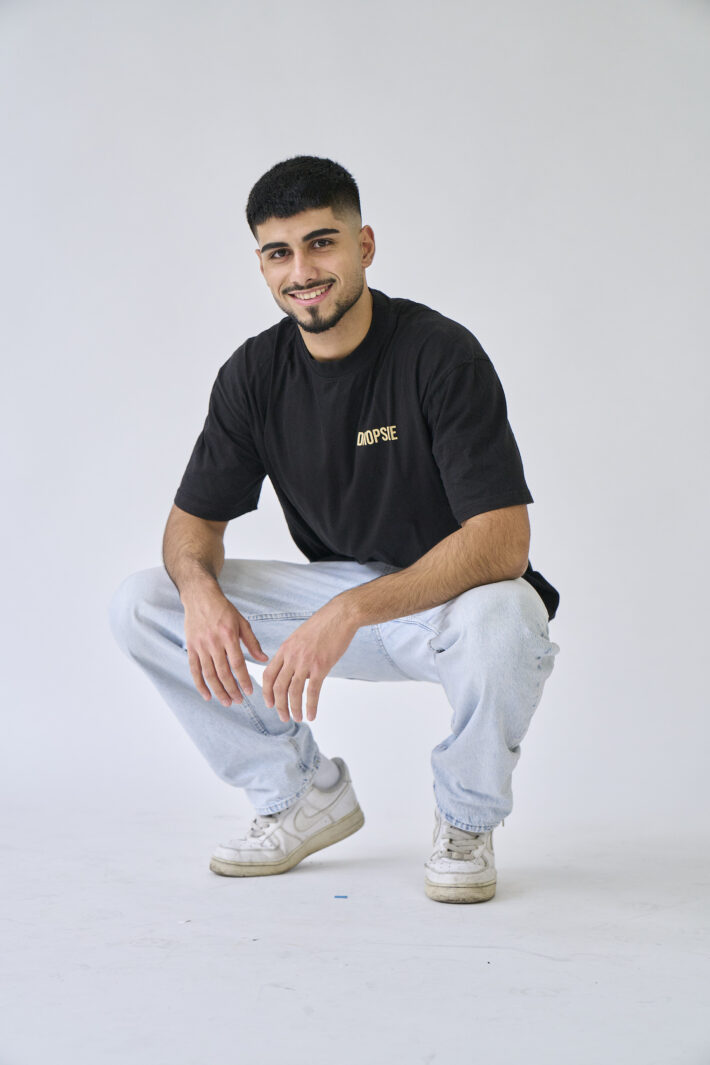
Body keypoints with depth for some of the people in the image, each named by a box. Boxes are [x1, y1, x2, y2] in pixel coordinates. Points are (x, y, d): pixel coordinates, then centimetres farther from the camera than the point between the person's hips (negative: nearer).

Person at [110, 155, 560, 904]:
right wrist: (201, 589, -25)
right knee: (140, 605, -11)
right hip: (337, 600, 5)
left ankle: (465, 822, -7)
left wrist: (350, 611, -40)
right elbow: (194, 518, 1)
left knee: (502, 623, -41)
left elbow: (502, 541, -28)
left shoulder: (440, 353, -21)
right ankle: (303, 793, 6)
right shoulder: (255, 373, -4)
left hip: (452, 599, -4)